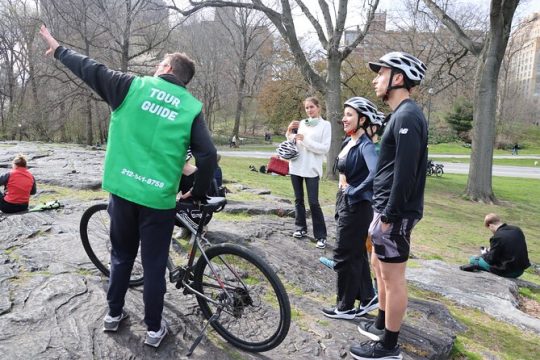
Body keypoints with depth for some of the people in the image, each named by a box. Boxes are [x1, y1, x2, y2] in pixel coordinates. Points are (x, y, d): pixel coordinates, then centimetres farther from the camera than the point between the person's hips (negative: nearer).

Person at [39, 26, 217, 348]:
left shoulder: (133, 86, -1)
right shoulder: (191, 107, -2)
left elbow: (90, 69, 5)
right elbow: (208, 156, -9)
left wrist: (57, 48, 24)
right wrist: (198, 194, 4)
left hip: (122, 191, 2)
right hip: (159, 199, -1)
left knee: (122, 256, 21)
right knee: (154, 266, 11)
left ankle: (114, 314, 36)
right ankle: (154, 329, 23)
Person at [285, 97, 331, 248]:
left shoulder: (325, 125, -1)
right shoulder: (301, 123, 11)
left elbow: (325, 148, -10)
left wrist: (305, 140, -16)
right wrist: (289, 130, -4)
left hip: (312, 169, -5)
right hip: (296, 166, 5)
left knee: (313, 202, -7)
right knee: (298, 200, 11)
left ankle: (321, 235, 0)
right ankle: (300, 228, 25)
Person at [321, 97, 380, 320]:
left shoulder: (365, 145, -18)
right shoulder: (348, 142, 9)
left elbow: (376, 173, -35)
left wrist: (354, 192, -24)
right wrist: (340, 200, 14)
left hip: (357, 206, -9)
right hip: (344, 203, 9)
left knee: (345, 256, 1)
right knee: (357, 254, 17)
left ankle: (346, 307, 17)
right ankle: (367, 299, 31)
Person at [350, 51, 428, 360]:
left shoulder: (407, 116, -18)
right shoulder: (402, 114, 14)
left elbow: (405, 173, -24)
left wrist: (389, 216, -20)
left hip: (395, 213, -10)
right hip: (387, 208, 10)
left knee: (393, 277, 1)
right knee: (379, 266, 21)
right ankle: (381, 325, 37)